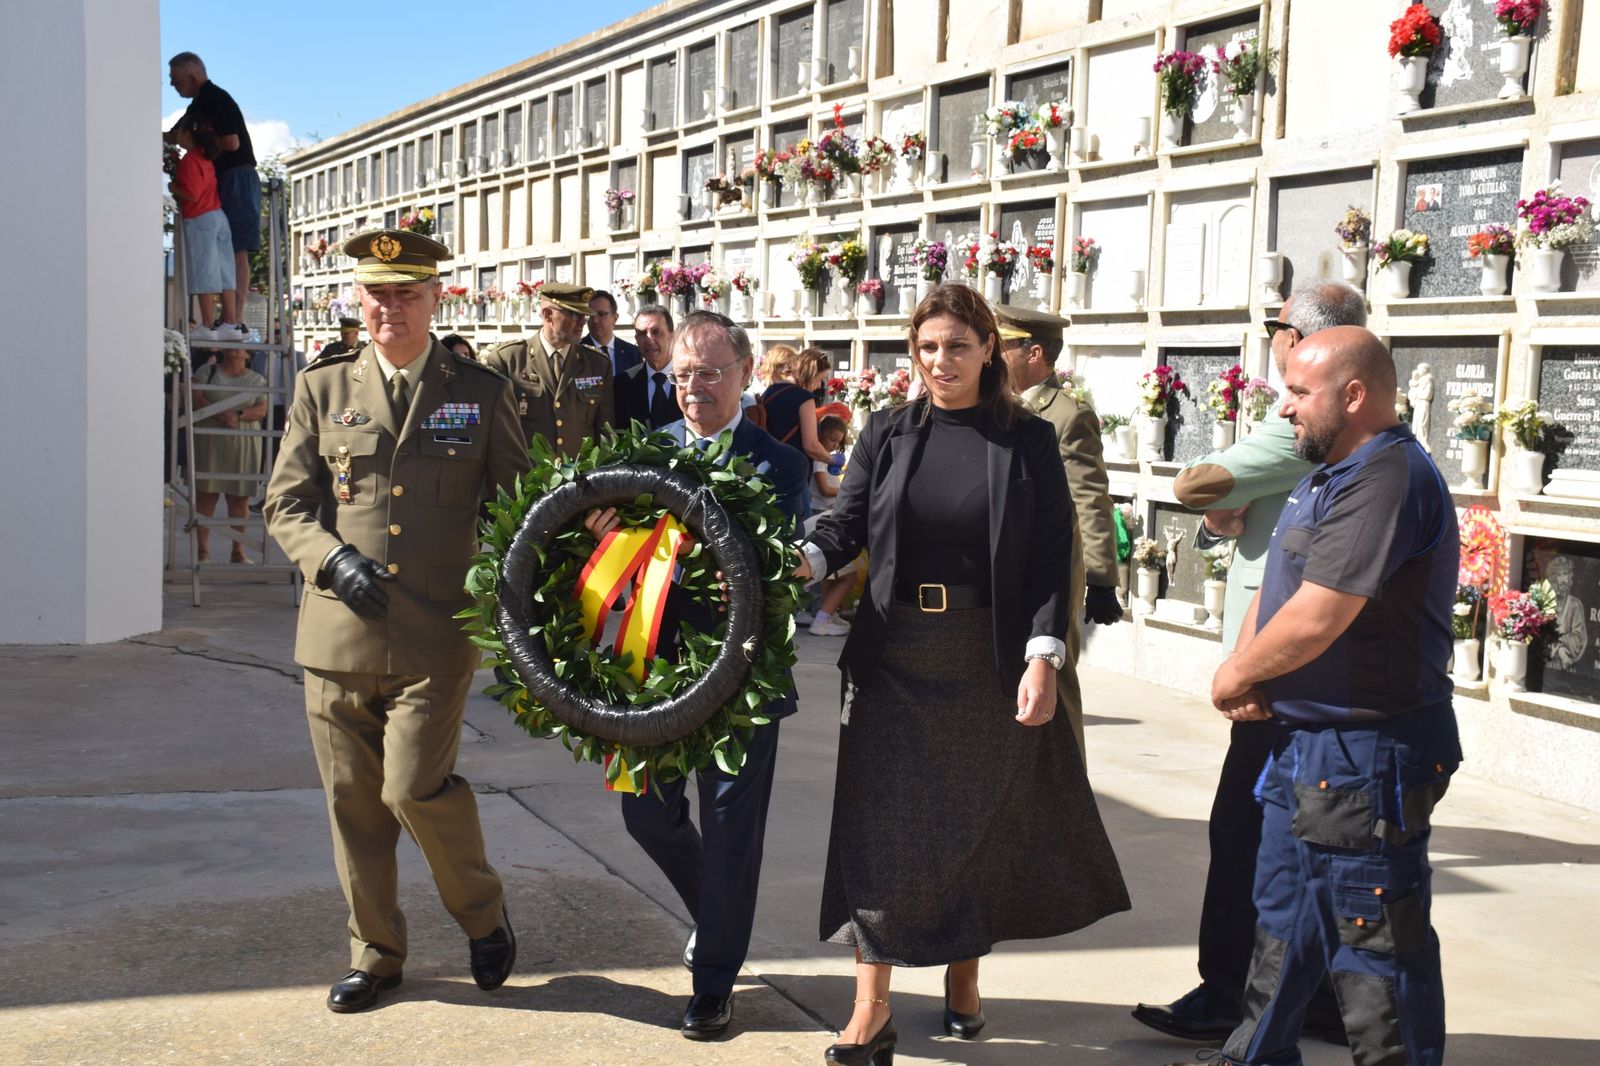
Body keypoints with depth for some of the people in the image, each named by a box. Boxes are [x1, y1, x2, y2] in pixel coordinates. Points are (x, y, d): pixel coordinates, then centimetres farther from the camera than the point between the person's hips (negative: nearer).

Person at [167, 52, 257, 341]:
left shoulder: (215, 99, -11)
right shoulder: (201, 104, 20)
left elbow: (231, 143, -20)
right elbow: (173, 137, 26)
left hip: (238, 178, -10)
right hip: (224, 181, 10)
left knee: (235, 252, -13)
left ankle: (234, 323, -17)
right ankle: (228, 319, 8)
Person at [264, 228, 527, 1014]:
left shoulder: (482, 393, 4)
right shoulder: (322, 389, 8)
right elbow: (284, 502, 8)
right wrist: (333, 558, -11)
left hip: (435, 634, -2)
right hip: (339, 632, 3)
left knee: (415, 787, -10)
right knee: (353, 799, 9)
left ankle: (484, 915, 18)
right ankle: (374, 953, 27)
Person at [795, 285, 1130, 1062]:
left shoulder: (1028, 442, -1)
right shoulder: (886, 434, 4)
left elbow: (1051, 560, -4)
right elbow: (846, 524, -2)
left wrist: (1042, 657, -14)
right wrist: (804, 559, -24)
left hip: (991, 662, -1)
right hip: (892, 657, 1)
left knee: (979, 822, 11)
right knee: (879, 822, 0)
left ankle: (963, 976, 32)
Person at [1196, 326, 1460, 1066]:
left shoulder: (1386, 477, -21)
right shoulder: (1327, 478, 14)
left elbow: (1316, 618, -27)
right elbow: (1272, 591, 18)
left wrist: (1235, 675, -10)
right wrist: (1243, 671, -1)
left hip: (1366, 755, -11)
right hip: (1303, 743, 11)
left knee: (1376, 947, 0)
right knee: (1282, 926, 22)